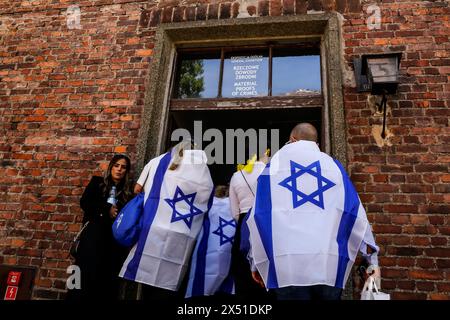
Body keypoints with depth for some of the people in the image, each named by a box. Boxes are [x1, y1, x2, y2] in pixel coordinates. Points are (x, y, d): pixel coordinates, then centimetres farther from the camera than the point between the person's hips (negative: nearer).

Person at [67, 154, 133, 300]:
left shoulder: (128, 191, 13)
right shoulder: (97, 182, 13)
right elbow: (84, 202, 3)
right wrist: (107, 209, -7)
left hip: (115, 235, 1)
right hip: (95, 230, -1)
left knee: (108, 273, -4)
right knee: (88, 268, -12)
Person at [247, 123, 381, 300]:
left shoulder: (277, 161, 10)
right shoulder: (332, 164, 14)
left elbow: (259, 213, 6)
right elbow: (354, 211, 10)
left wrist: (256, 261, 12)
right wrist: (372, 258, 15)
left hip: (287, 264, -2)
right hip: (329, 264, 2)